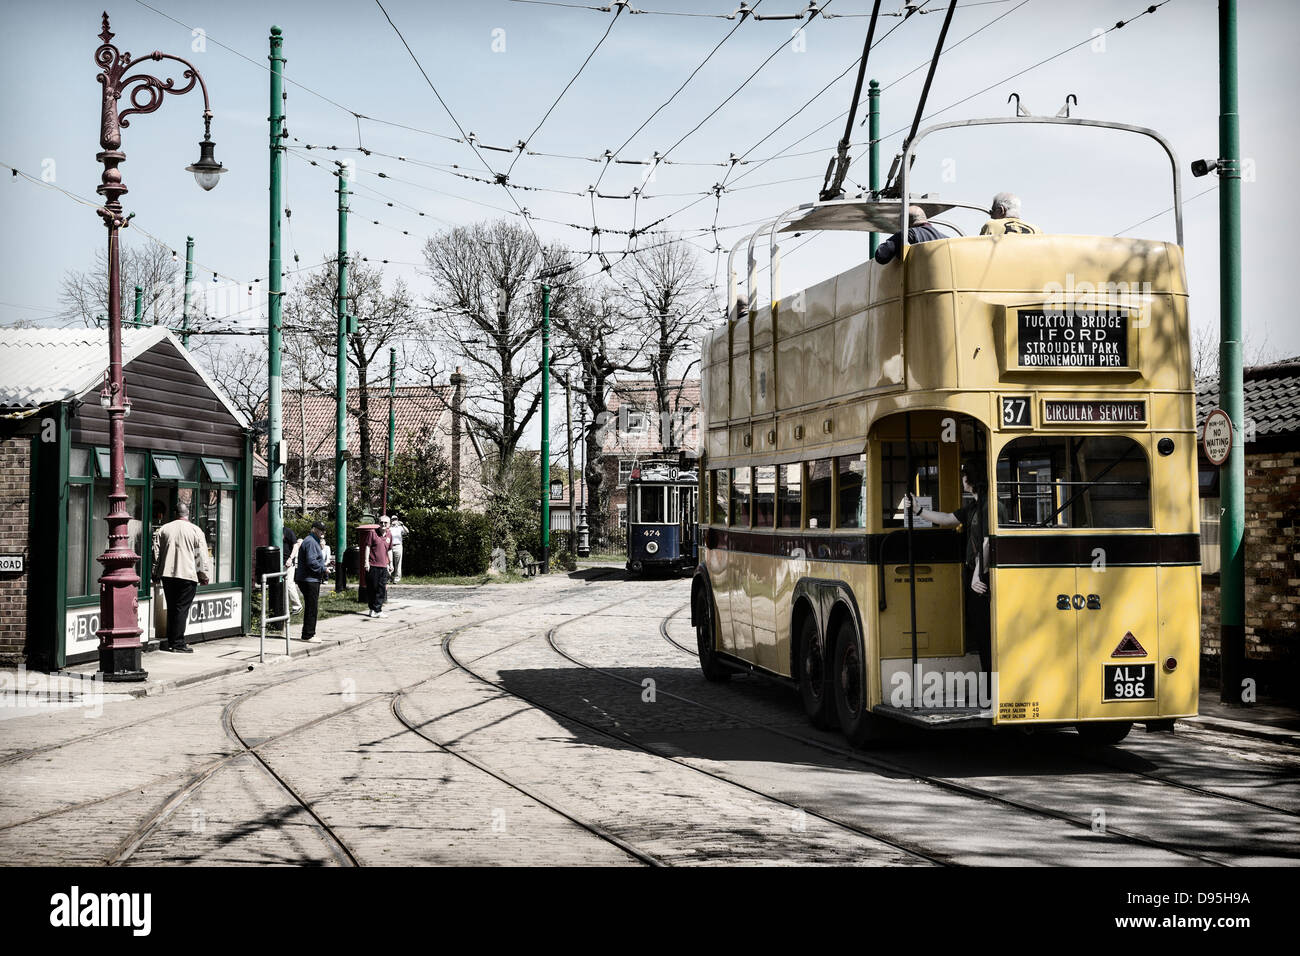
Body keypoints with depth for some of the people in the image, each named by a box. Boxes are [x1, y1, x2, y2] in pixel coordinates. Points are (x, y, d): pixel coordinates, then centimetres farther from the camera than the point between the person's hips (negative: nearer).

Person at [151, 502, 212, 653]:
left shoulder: (164, 529, 8)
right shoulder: (195, 530, -2)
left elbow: (156, 553, 11)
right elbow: (202, 555, -2)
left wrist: (155, 574, 19)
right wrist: (204, 575, 5)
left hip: (167, 574, 4)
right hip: (187, 575, -4)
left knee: (171, 608, 13)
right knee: (182, 609, -3)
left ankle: (171, 641, 17)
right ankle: (178, 644, -4)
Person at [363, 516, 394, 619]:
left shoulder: (389, 535, 11)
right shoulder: (373, 533, -2)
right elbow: (367, 547, -2)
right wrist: (366, 561, -8)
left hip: (383, 566, 4)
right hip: (372, 565, -4)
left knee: (382, 589, 0)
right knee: (372, 588, 2)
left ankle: (377, 609, 4)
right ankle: (373, 609, 11)